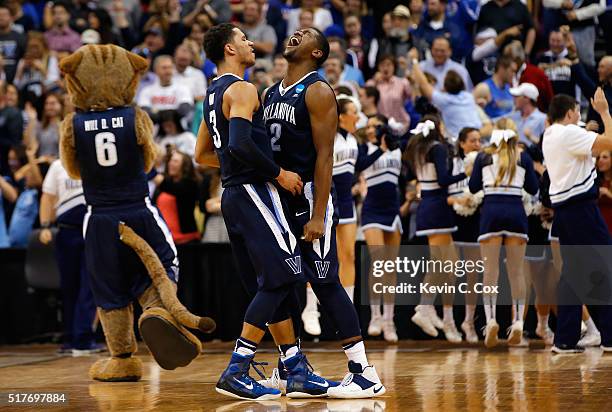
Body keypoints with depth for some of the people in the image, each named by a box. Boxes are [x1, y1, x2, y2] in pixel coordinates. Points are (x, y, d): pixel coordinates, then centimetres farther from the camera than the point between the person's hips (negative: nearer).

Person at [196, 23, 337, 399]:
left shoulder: (214, 94, 18)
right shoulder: (241, 89, -12)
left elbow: (203, 155, 25)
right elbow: (241, 143, -26)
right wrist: (279, 173, -16)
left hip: (233, 195, 10)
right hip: (253, 192, -10)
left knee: (275, 284, 11)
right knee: (278, 280, -9)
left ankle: (297, 371, 13)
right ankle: (236, 372, -13)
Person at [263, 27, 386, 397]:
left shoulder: (317, 92, -10)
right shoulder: (273, 94, 15)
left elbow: (325, 156, -15)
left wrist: (318, 216, -21)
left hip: (309, 197, -8)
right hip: (279, 198, 8)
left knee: (325, 282, -11)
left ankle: (365, 373, -10)